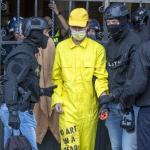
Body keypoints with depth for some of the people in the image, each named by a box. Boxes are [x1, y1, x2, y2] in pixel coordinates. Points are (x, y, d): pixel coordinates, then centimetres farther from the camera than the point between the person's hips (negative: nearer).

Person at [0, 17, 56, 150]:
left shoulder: (26, 54, 20)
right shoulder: (23, 56, -13)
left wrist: (45, 91, 23)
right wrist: (13, 111, -30)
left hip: (15, 111, 10)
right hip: (19, 112, -10)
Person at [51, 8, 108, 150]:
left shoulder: (97, 48, -1)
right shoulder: (61, 47, 6)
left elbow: (100, 76, -2)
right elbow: (56, 77, 8)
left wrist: (103, 93, -21)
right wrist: (57, 99, -1)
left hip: (89, 106, 0)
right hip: (68, 105, 0)